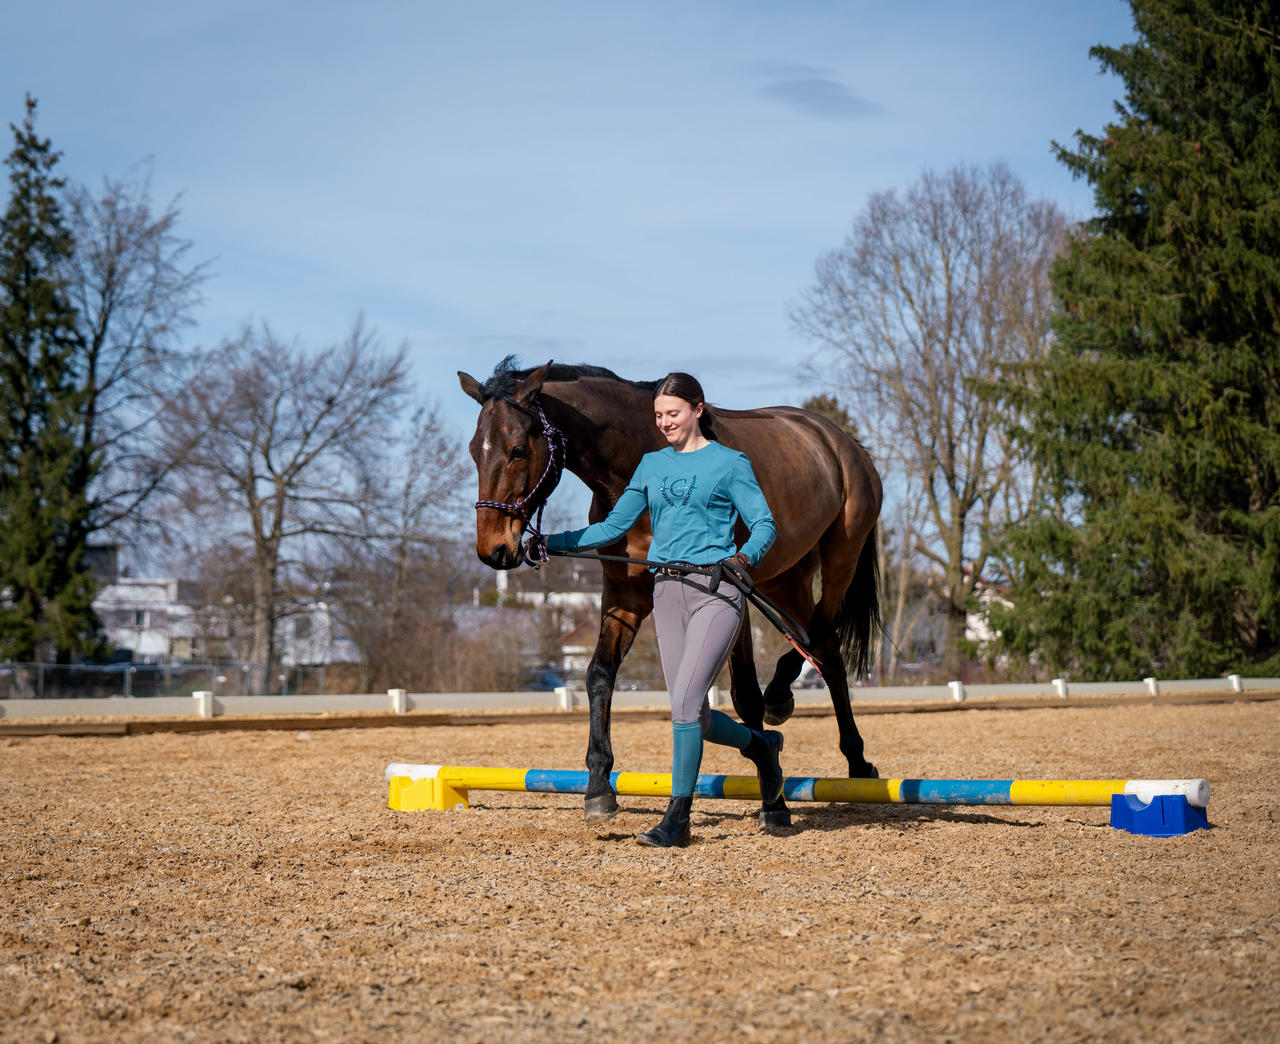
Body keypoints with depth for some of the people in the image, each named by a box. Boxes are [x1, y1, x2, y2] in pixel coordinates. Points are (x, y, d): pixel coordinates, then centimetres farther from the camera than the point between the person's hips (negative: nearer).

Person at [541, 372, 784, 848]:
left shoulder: (729, 463, 1)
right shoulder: (652, 465, 15)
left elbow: (763, 523, -3)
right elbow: (615, 526, 17)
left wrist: (745, 556, -24)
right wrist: (553, 542, 8)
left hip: (716, 589, -6)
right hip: (667, 591, 6)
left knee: (685, 700, -16)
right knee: (691, 714, 6)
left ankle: (677, 817, -9)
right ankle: (761, 745, 35)